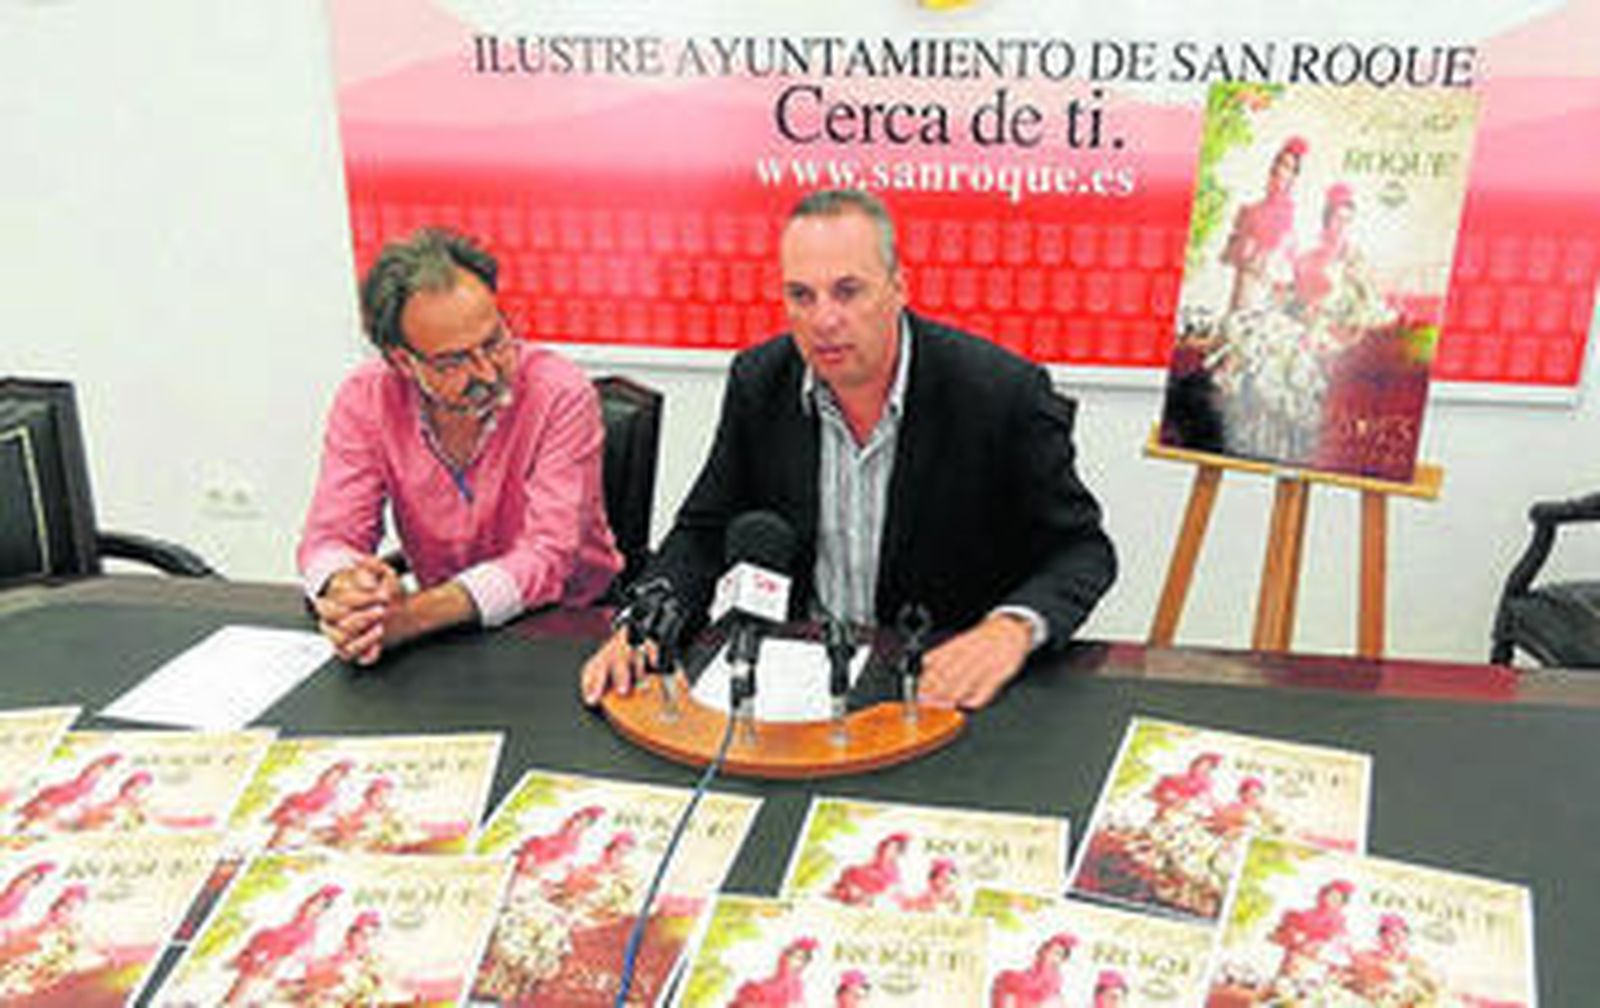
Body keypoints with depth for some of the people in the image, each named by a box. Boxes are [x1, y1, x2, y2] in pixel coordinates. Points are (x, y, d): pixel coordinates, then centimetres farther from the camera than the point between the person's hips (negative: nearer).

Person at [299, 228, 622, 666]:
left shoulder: (561, 395, -18)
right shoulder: (365, 400, -7)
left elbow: (545, 557, -24)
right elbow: (329, 538, -8)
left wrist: (411, 615, -37)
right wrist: (348, 589, -33)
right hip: (445, 628, 5)